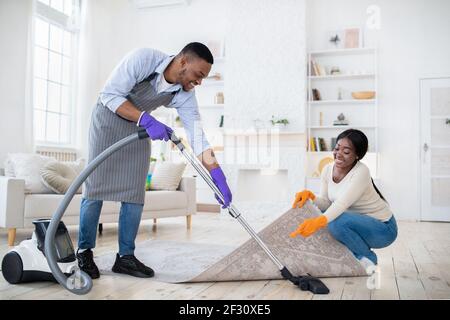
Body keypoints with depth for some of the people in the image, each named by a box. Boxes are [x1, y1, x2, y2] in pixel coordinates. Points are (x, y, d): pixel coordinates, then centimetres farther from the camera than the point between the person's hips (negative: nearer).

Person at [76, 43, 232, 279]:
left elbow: (197, 136, -15)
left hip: (140, 130, 5)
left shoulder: (185, 94, -14)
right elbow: (110, 94, -24)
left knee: (135, 192, -2)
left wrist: (217, 175, -24)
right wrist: (147, 119, -34)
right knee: (96, 186, -7)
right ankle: (84, 252, 5)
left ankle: (125, 256, 6)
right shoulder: (143, 59, -26)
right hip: (109, 119, -4)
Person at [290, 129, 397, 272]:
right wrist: (310, 196, -27)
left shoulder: (361, 172, -24)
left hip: (383, 228, -7)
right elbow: (325, 204, -6)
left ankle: (368, 258, -4)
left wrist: (320, 221, -55)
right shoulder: (327, 170, -5)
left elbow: (343, 202, -38)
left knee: (337, 222, -31)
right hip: (357, 224, 7)